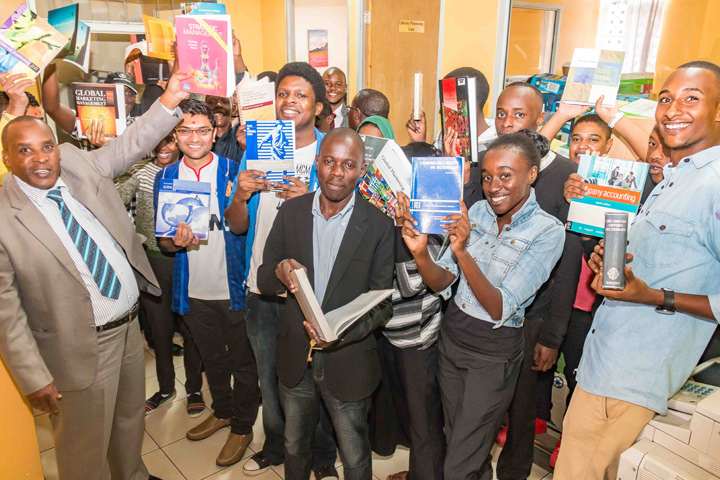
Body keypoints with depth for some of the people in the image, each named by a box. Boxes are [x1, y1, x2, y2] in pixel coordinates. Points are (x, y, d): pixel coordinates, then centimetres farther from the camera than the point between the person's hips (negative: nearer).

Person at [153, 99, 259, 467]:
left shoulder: (234, 171, -8)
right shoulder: (165, 177, 1)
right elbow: (163, 239, 4)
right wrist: (176, 242, -20)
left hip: (234, 287, -3)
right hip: (194, 291, 4)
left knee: (242, 361, 11)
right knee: (211, 358, 23)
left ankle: (242, 426, 32)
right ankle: (222, 411, 47)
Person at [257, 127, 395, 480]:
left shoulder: (378, 225, -12)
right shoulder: (291, 212, -3)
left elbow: (382, 303, -9)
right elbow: (263, 281, 0)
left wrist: (342, 332, -27)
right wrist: (280, 272, -24)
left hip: (348, 361, -2)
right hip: (295, 355, 3)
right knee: (294, 447, 26)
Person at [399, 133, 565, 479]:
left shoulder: (547, 231, -17)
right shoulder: (476, 212, -2)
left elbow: (500, 309, -24)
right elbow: (441, 282, -4)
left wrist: (462, 251, -36)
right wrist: (420, 252, -25)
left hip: (494, 352, -5)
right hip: (451, 335, 5)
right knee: (455, 437, 23)